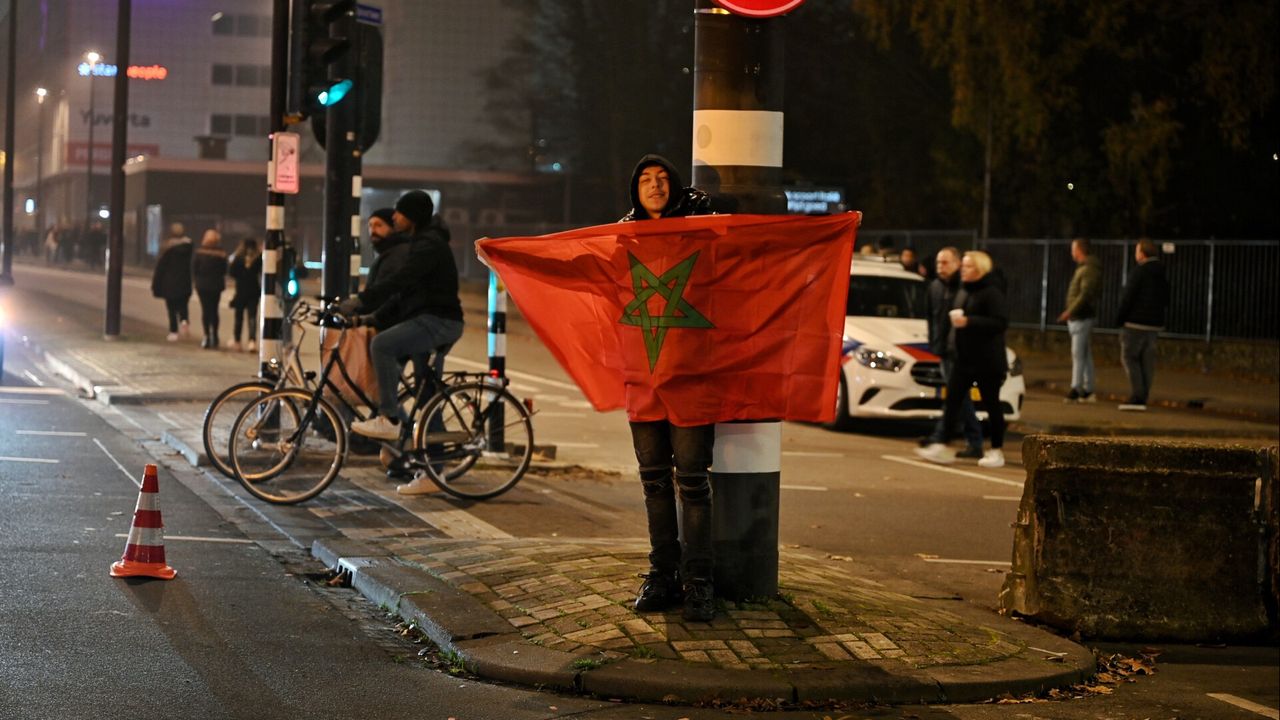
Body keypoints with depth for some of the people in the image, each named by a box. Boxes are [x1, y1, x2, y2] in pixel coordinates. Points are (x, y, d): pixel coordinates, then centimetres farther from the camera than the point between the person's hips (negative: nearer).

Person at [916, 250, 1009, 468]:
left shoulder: (992, 293, -13)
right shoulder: (964, 293, 14)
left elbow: (1000, 322, -22)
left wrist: (968, 321, -24)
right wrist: (956, 319, 8)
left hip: (987, 360, -8)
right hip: (964, 358, 8)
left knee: (991, 405, 2)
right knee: (952, 399, 0)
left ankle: (996, 451, 11)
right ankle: (940, 445, -2)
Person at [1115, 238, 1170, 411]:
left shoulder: (1139, 272, -13)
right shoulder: (1162, 276, 13)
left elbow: (1128, 298, -15)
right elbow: (1165, 302, 16)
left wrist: (1119, 319, -6)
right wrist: (1158, 318, 19)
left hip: (1135, 323, -7)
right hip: (1154, 324, 7)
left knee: (1129, 358, -4)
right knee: (1147, 361, 7)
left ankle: (1136, 396, -13)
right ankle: (1143, 398, 6)